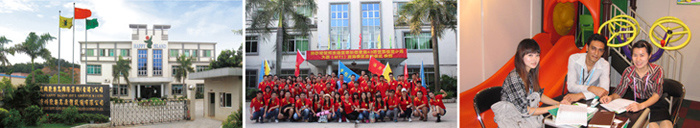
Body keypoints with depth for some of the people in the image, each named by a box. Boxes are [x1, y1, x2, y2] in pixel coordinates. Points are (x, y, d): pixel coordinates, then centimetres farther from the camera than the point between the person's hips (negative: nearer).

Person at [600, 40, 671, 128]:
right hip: (635, 103, -1)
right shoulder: (628, 72, -5)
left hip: (654, 103, 1)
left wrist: (641, 106, -37)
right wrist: (611, 97, -27)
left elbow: (656, 94, -18)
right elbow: (619, 93, -2)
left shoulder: (657, 70, -8)